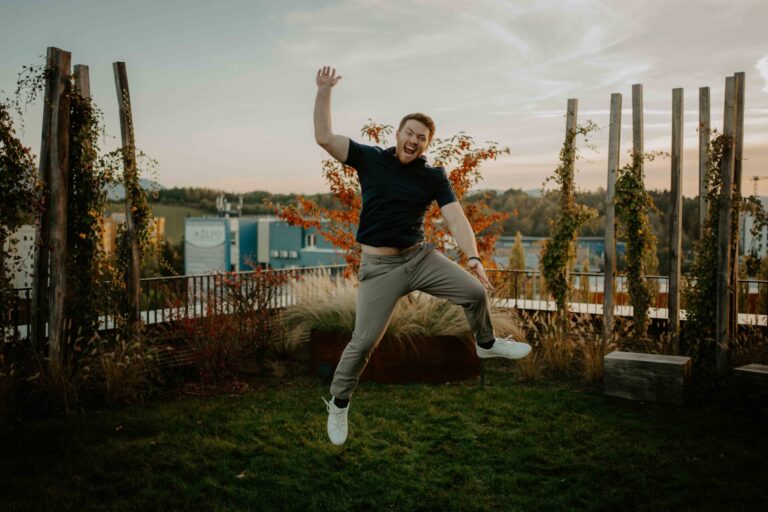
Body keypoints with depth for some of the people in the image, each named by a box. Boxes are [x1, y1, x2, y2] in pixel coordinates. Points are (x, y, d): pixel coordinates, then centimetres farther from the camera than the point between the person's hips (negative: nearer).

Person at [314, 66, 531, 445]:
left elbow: (455, 218, -10)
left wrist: (474, 259, -24)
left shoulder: (434, 177, 0)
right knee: (364, 341, -6)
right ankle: (338, 403, 18)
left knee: (476, 291, -4)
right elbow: (324, 137, -7)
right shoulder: (370, 159, -2)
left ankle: (486, 343, 29)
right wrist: (324, 91, -14)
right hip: (379, 265, -2)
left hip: (420, 256, 3)